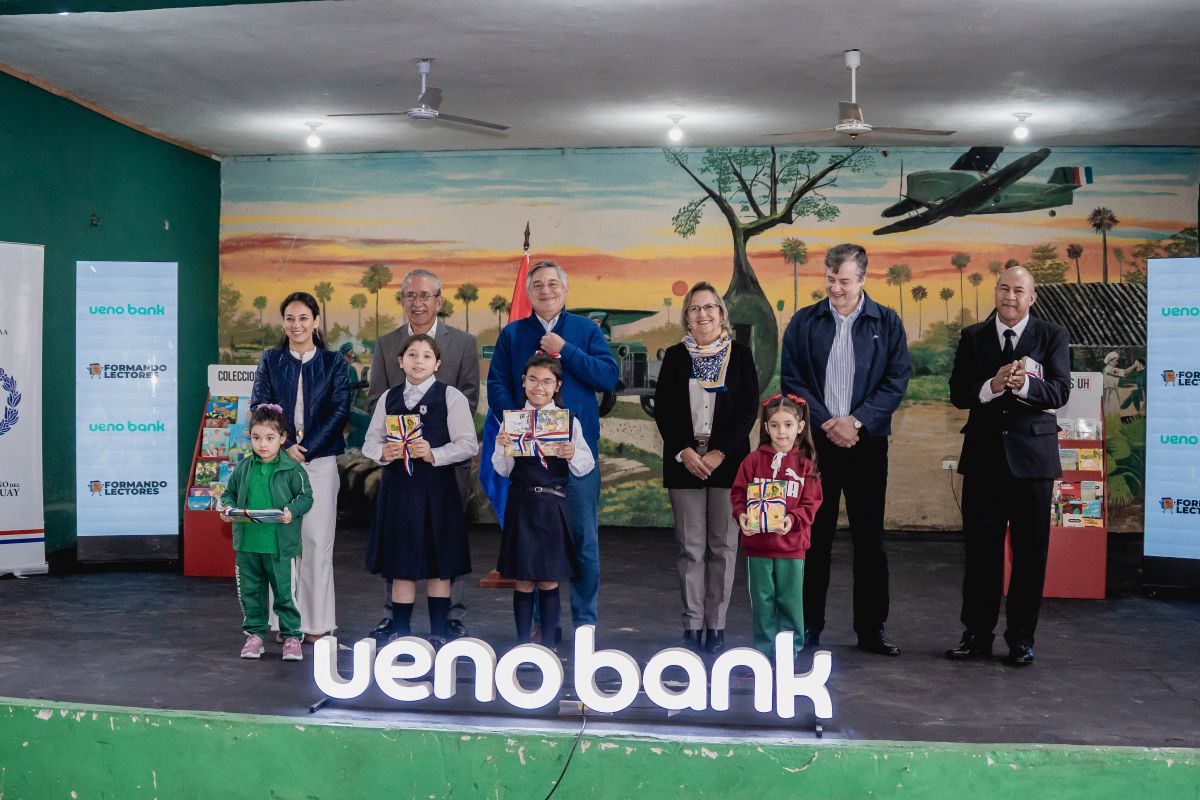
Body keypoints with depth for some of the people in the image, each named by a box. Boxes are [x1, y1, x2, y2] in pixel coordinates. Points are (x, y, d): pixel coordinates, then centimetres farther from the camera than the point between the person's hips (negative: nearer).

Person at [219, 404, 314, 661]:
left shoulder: (292, 469, -8)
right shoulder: (243, 467, 3)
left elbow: (306, 496, -4)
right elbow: (229, 492, 14)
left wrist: (292, 511, -21)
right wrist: (227, 507, -6)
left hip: (279, 544, -4)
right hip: (246, 543, 4)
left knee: (284, 592, 4)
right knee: (250, 591, 14)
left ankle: (291, 635, 16)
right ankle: (254, 633, 28)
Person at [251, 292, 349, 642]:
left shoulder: (332, 362, 6)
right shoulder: (270, 360, 9)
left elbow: (339, 410, -1)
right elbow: (259, 407, 2)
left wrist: (307, 448, -10)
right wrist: (285, 446, -11)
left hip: (321, 460, -1)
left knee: (317, 539, -1)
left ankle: (317, 622, 5)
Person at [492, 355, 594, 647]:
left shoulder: (569, 420, 1)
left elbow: (587, 466, -2)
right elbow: (504, 470, 2)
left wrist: (573, 454, -21)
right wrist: (501, 448, -16)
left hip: (553, 505, 0)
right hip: (521, 504, 1)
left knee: (550, 582, 6)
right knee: (523, 582, 6)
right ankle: (523, 642, 16)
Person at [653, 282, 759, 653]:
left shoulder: (740, 354, 5)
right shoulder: (675, 356, 8)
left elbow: (749, 409, -1)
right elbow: (662, 409, 4)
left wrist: (720, 453, -10)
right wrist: (684, 452, -9)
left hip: (727, 462, -1)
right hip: (684, 462, 1)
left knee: (723, 545, 1)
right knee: (690, 547, 1)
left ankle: (716, 624, 7)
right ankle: (693, 623, 6)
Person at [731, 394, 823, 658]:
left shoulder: (805, 464, -1)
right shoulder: (753, 460, 1)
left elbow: (810, 503, -3)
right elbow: (738, 494, 3)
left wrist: (792, 519, -20)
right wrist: (741, 515, -16)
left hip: (792, 545, -1)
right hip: (757, 544, 1)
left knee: (791, 601, 7)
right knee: (762, 601, 10)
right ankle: (764, 653, 22)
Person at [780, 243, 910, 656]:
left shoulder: (887, 324, 3)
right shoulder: (804, 322, 4)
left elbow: (896, 382, -1)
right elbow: (791, 381, 1)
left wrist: (857, 421, -13)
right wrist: (825, 424, -10)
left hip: (867, 443, 0)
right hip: (815, 441, 0)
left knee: (870, 539, 6)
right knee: (813, 537, 4)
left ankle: (872, 628, 16)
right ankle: (808, 627, 13)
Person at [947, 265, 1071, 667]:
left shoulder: (1052, 336, 2)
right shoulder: (972, 337, 7)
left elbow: (1060, 392, -9)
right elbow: (958, 393, -1)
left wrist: (1024, 384, -28)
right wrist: (992, 386, -20)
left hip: (1032, 456, -1)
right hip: (983, 454, 1)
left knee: (1030, 550, 5)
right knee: (980, 548, 5)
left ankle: (1021, 637, 17)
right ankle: (977, 633, 16)